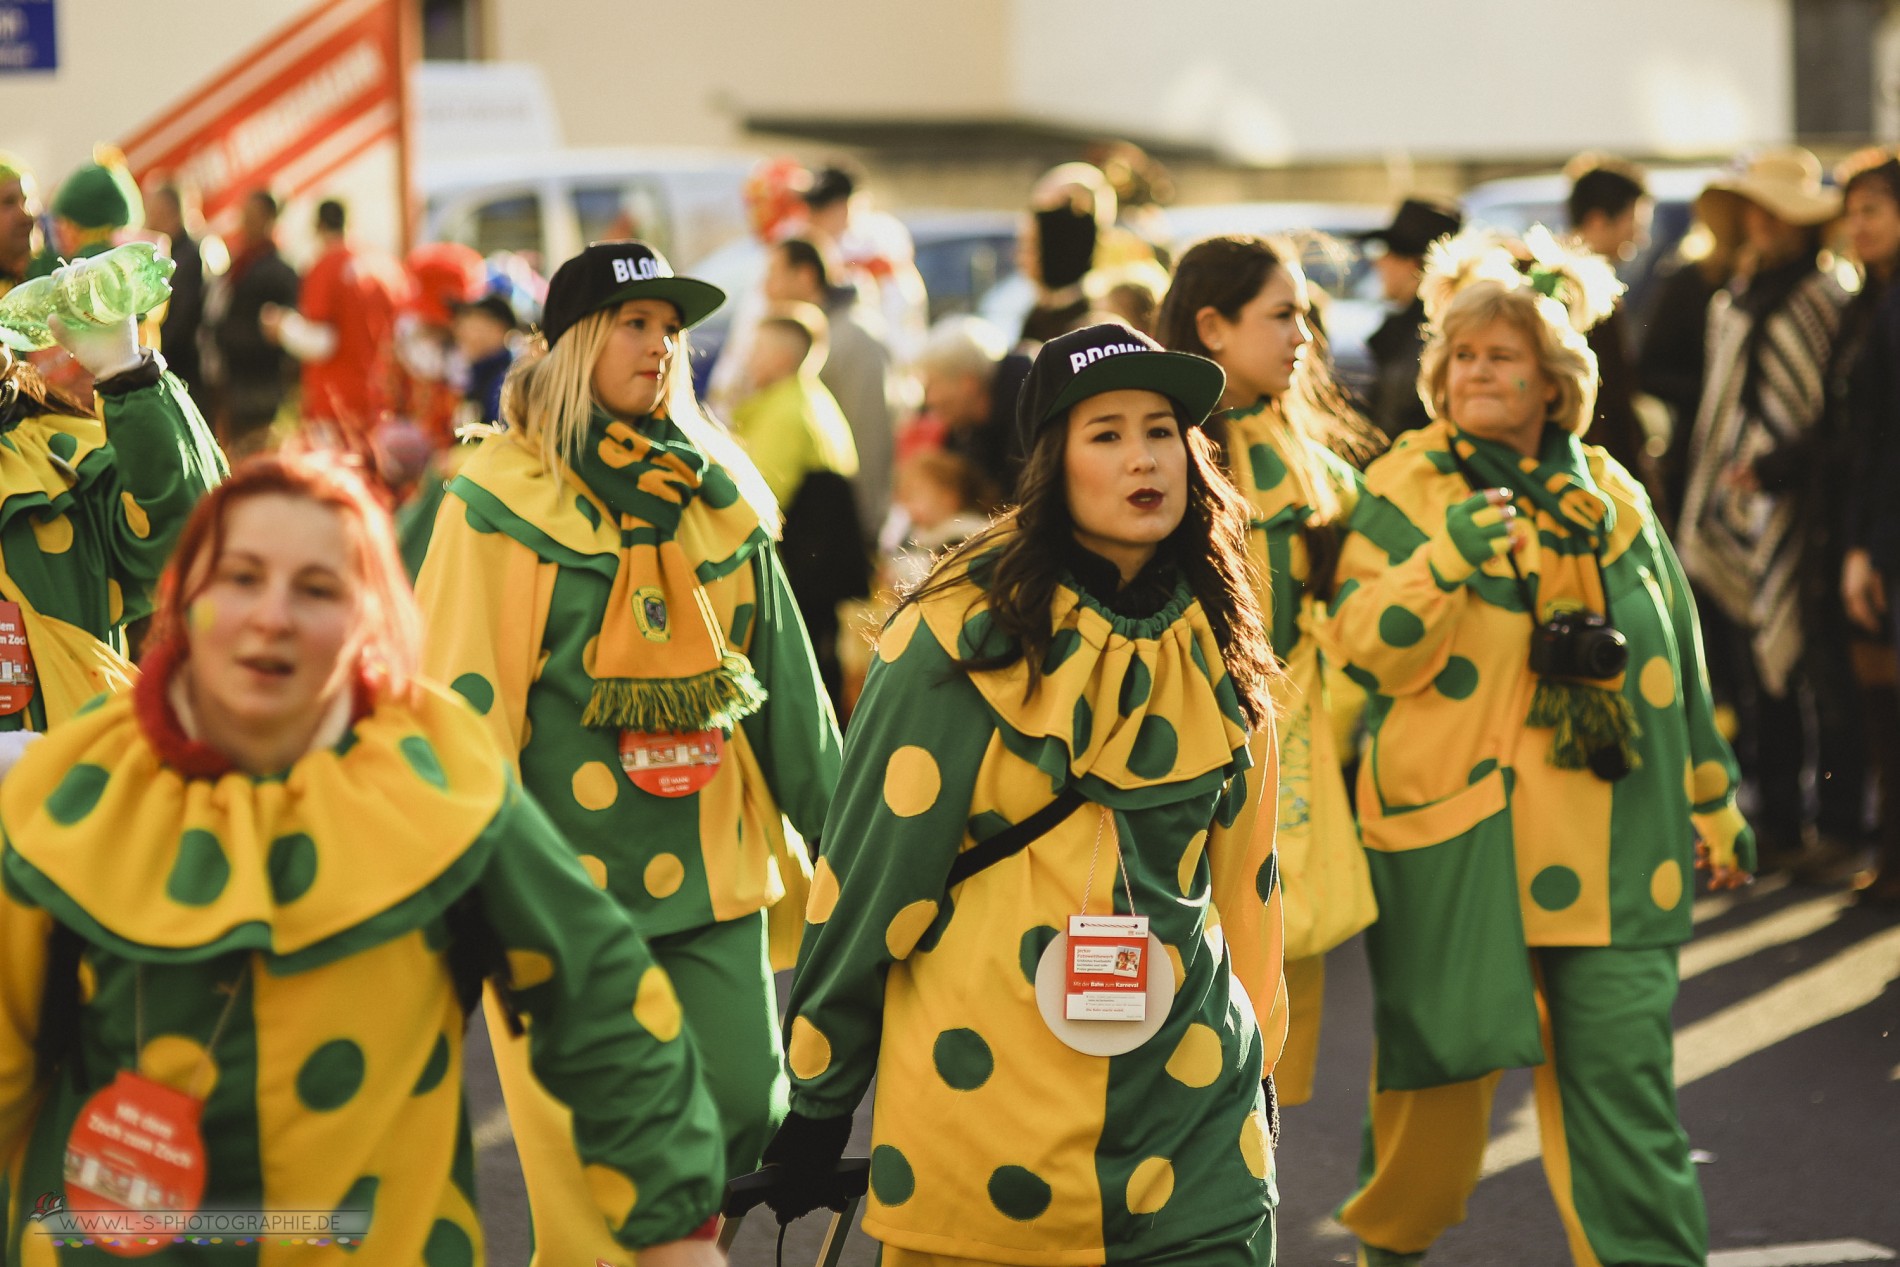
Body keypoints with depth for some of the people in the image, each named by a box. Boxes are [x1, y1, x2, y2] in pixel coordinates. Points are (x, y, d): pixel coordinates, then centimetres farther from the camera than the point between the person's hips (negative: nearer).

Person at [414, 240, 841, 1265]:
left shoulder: (718, 494, 11)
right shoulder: (501, 497, -4)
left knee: (742, 1110, 0)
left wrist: (837, 827, 18)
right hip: (566, 868, -4)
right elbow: (462, 694, -6)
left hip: (710, 863, 5)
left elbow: (785, 682, 17)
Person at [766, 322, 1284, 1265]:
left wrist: (1254, 1068, 19)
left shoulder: (1215, 646, 6)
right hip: (988, 1113, -4)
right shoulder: (965, 639, -9)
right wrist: (814, 1108, -3)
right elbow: (870, 876, -6)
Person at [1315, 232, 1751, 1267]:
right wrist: (1447, 559, -24)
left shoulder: (1610, 493, 11)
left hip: (1607, 846, 3)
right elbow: (1363, 652, -10)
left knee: (1622, 1072, -3)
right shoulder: (1404, 491, 0)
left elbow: (1674, 662, 18)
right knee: (1441, 1062, 6)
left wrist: (1714, 803, 20)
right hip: (1451, 829, -2)